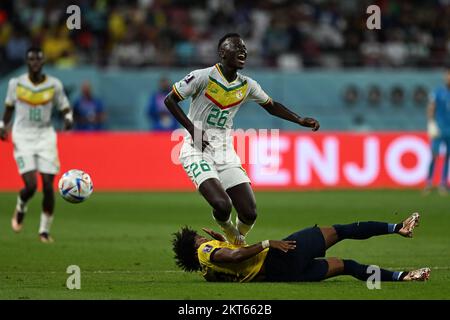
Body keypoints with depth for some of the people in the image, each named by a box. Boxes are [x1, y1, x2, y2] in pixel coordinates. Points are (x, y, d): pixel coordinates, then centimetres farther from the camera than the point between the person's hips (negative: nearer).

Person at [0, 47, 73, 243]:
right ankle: (20, 209, 20)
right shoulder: (16, 84, 0)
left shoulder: (54, 85, -1)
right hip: (23, 138, -1)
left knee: (48, 187, -6)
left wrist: (68, 118, -14)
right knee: (31, 186, -15)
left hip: (45, 137, 1)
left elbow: (65, 108, 7)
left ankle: (45, 231, 9)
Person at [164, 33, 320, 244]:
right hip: (197, 151, -5)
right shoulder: (203, 77, -11)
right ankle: (226, 228, 9)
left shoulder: (247, 86, 5)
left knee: (249, 214, -7)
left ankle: (238, 241, 26)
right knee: (222, 205, -27)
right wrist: (192, 129, -13)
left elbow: (272, 107, 21)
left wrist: (300, 121, 9)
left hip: (225, 153, 5)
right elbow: (170, 100, -4)